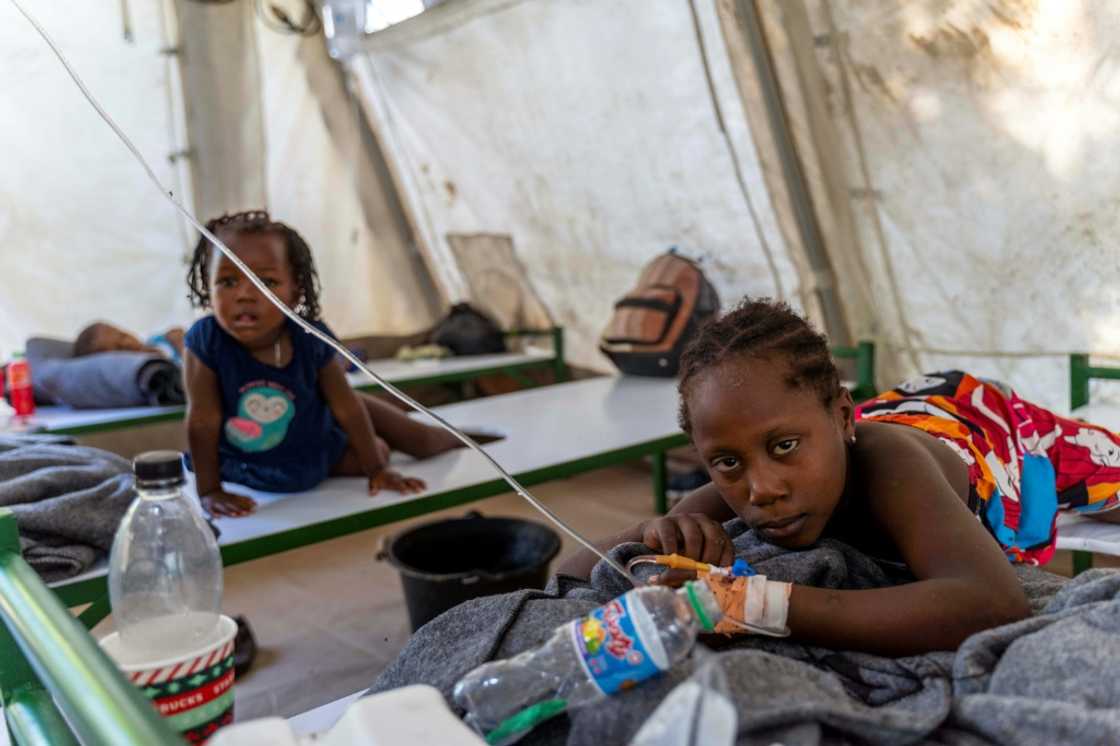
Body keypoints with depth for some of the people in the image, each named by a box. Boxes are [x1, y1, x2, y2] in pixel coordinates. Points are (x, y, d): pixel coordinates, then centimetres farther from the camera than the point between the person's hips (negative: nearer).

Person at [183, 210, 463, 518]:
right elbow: (202, 421, -24)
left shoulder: (311, 339, -27)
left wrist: (377, 470, -10)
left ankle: (456, 438, 48)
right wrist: (209, 491, -18)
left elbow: (347, 407, -18)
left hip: (318, 444, 1)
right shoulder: (205, 342, -32)